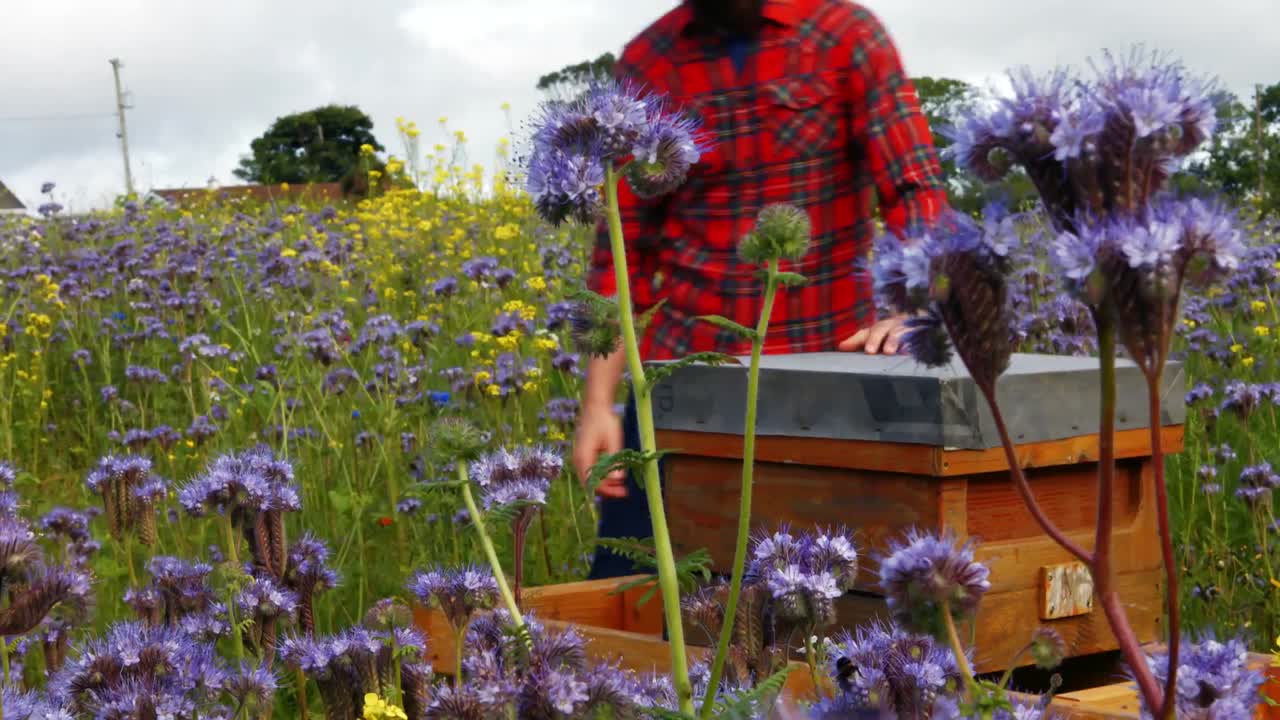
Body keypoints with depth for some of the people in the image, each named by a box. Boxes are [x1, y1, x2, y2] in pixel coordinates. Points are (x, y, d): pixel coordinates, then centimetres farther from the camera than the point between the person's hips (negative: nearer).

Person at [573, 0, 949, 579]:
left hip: (824, 368, -2)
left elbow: (916, 190, -9)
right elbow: (624, 248, 6)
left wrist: (910, 309, -27)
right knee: (622, 584, 2)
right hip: (686, 366, 2)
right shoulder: (647, 62, 4)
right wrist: (598, 402, 0)